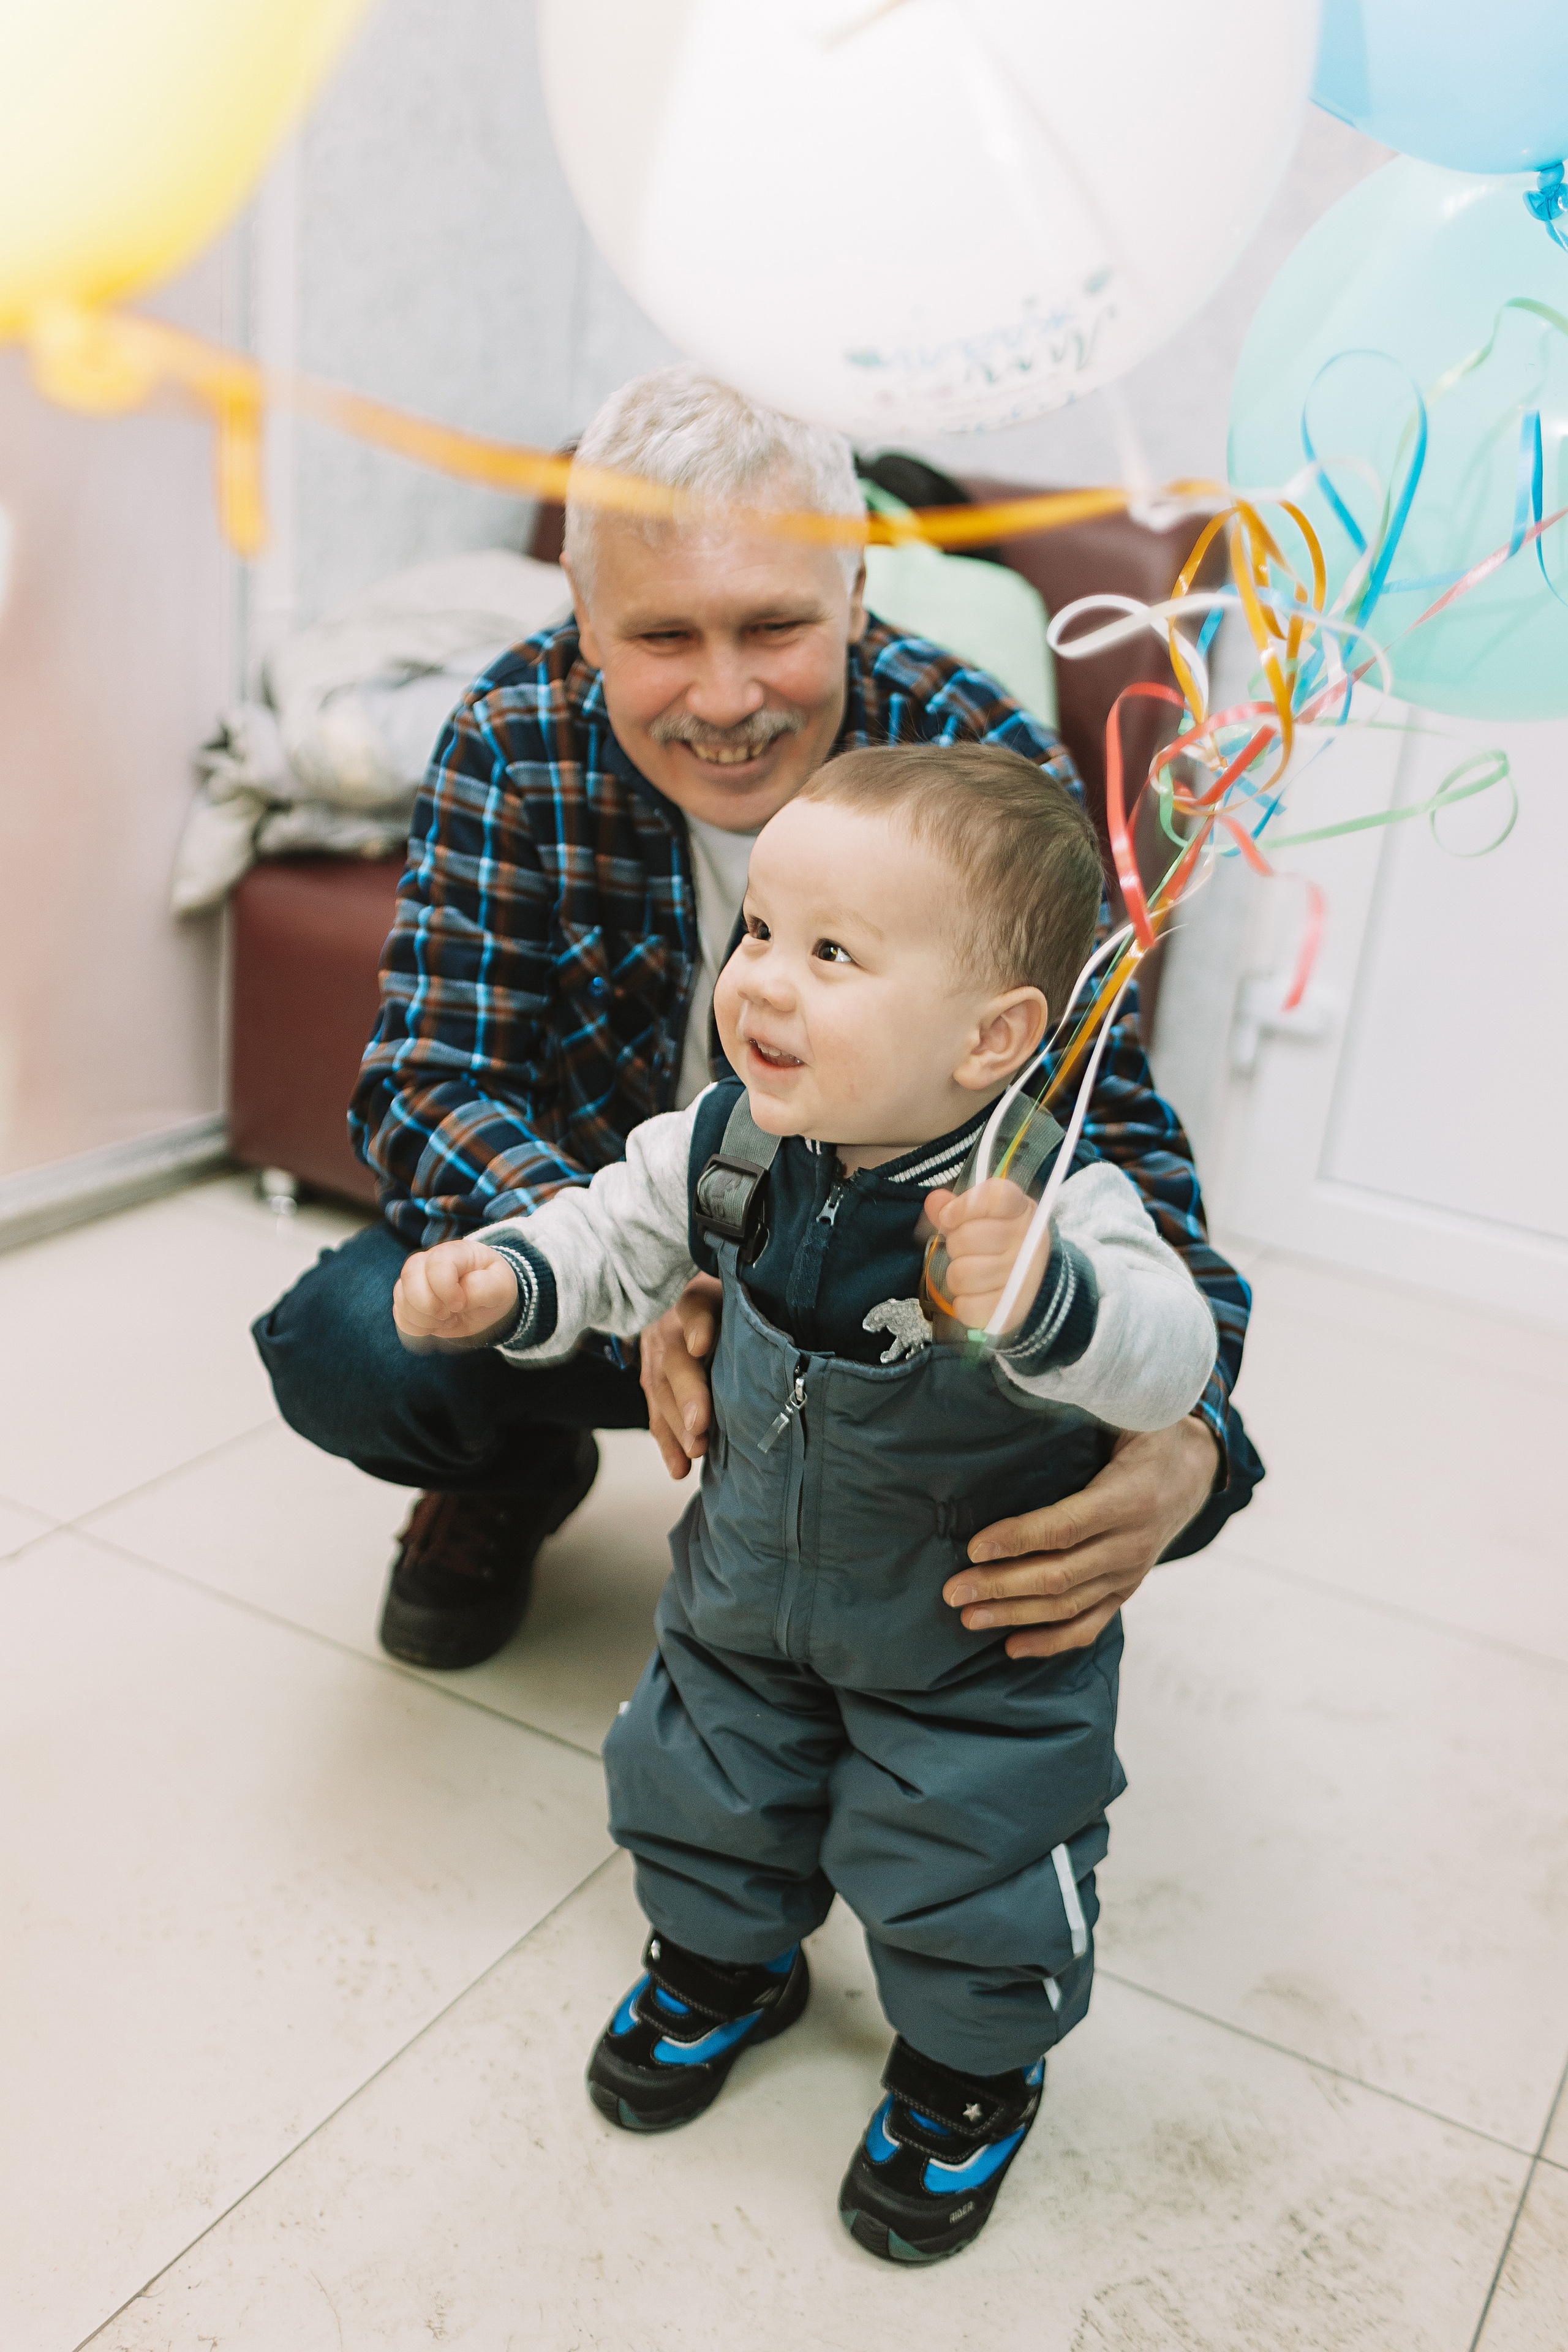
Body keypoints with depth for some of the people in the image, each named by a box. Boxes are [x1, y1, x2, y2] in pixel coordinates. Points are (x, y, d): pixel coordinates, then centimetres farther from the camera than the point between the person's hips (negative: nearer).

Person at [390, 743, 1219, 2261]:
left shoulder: (1050, 1206, -31)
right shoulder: (728, 1144, -16)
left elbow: (1167, 1363, -41)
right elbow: (616, 1238, 0)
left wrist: (1040, 1304, -60)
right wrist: (499, 1280, -17)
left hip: (976, 1641, -4)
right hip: (751, 1585, 5)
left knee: (969, 1858, 10)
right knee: (703, 1781, 21)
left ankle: (972, 2069, 42)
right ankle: (728, 1959, 53)